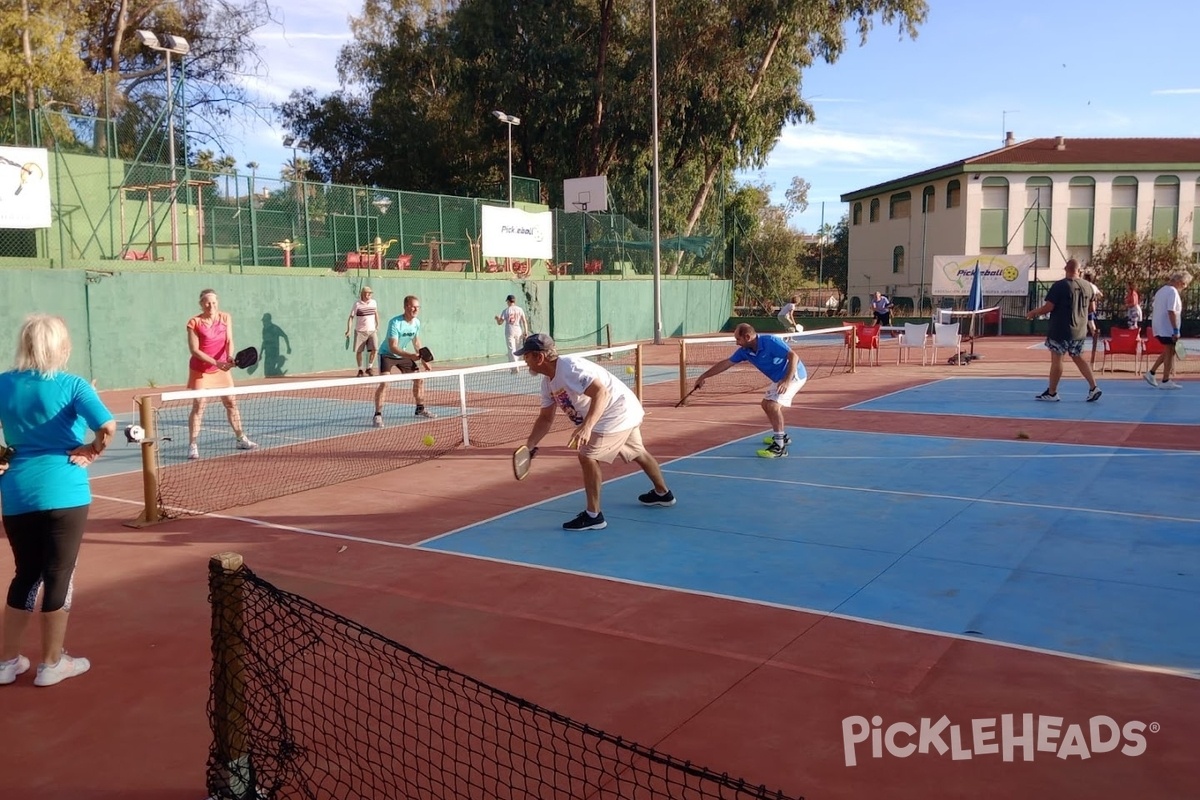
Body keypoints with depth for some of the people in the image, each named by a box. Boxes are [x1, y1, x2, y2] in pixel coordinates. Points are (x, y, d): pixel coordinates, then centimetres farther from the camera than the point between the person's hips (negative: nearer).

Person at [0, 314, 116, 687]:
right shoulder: (71, 385, -10)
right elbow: (107, 426, -23)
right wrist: (91, 452, -6)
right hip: (63, 493, -5)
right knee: (58, 577, 7)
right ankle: (52, 663, 18)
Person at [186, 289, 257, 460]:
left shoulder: (226, 318, -3)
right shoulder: (194, 323, -15)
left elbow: (229, 341, -9)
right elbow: (194, 350, -17)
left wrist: (230, 357, -30)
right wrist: (216, 362, -27)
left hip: (222, 368, 4)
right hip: (200, 369, -4)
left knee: (231, 402, 10)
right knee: (198, 405, -9)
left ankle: (240, 439, 24)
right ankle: (192, 446, -4)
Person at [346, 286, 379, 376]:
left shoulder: (373, 302, 5)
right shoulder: (357, 304, -6)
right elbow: (351, 317, -6)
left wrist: (377, 324, 24)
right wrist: (348, 330, -14)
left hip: (371, 331, 3)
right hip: (360, 332, -3)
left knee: (374, 349, -10)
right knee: (359, 351, 0)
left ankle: (369, 368, 8)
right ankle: (360, 370, 17)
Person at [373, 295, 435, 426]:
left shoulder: (417, 323, -7)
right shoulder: (395, 323, -29)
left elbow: (416, 342, 10)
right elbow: (393, 347, -34)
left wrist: (423, 360, 9)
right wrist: (411, 355, -46)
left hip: (404, 355, 7)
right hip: (387, 354, -7)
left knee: (419, 379, 6)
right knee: (384, 383, -23)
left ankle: (420, 409, 25)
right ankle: (378, 415, -17)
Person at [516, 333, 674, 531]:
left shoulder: (569, 367, -28)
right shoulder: (548, 381, 2)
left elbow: (601, 392, -37)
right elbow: (546, 418, 10)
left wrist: (587, 426, -48)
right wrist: (529, 445, -1)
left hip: (618, 413, -11)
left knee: (588, 456, -16)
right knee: (637, 453, 27)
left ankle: (593, 516, -9)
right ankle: (662, 493, 49)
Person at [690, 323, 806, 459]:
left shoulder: (770, 342, -25)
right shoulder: (745, 351, -2)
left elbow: (793, 356, -29)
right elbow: (725, 363, 7)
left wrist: (786, 380, -38)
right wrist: (703, 377, 9)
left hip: (793, 374, -9)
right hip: (779, 379, 9)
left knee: (773, 406, -21)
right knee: (766, 405, 18)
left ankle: (779, 446, -18)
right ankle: (782, 436, 35)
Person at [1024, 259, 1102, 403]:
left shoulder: (1060, 285, -14)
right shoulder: (1087, 286, 4)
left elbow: (1048, 307, -16)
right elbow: (1092, 309, 12)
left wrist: (1033, 312, 0)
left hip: (1060, 330, -6)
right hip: (1080, 331, 6)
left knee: (1056, 359, 2)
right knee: (1078, 358, 17)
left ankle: (1051, 393, 8)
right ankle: (1093, 387, 11)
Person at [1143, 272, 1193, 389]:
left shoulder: (1161, 291, 13)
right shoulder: (1173, 292, -16)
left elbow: (1153, 307, 19)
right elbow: (1171, 312, -22)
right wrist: (1176, 330, -22)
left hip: (1158, 327, 9)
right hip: (1167, 328, -9)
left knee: (1167, 352, 19)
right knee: (1170, 353, -1)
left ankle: (1151, 373, 16)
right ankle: (1165, 382, 2)